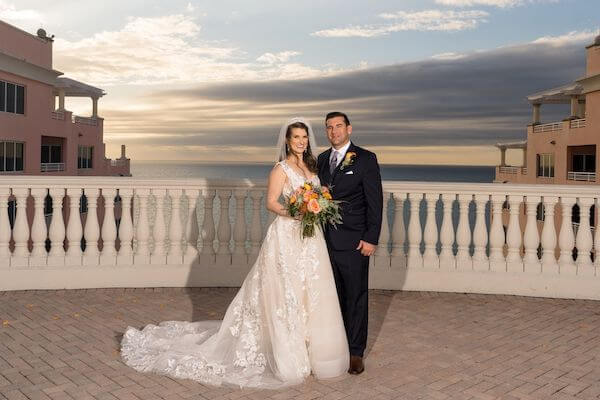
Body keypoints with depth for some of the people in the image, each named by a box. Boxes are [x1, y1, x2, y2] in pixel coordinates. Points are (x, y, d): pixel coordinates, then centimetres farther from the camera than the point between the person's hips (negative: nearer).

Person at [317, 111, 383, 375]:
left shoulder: (365, 159, -4)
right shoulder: (321, 159, 12)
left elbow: (375, 202, -7)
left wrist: (371, 239, -12)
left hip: (354, 242, -5)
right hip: (326, 241, 5)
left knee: (356, 298, 4)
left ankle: (356, 352, 16)